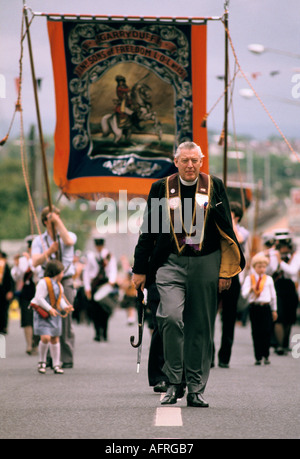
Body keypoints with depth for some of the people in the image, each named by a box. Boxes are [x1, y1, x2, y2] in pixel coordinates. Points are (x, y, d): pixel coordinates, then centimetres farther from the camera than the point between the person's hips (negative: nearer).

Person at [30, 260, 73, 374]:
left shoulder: (59, 285, 11)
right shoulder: (43, 283, -15)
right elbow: (39, 298, -20)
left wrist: (65, 307, 1)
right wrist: (49, 309, -24)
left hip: (55, 314, 7)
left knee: (55, 339, 8)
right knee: (45, 338, -18)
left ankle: (56, 365, 13)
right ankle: (42, 362, 2)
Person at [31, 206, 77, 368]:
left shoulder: (70, 235, 7)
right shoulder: (38, 240, 11)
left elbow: (68, 241, -20)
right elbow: (35, 262, -4)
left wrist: (58, 221, -18)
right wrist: (49, 251, -20)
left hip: (65, 282, -2)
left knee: (65, 321, -7)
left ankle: (67, 360, -3)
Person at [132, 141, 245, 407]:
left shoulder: (214, 187, 6)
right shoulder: (162, 188, 6)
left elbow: (226, 231, 8)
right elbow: (148, 232, 10)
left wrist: (226, 271, 2)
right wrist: (141, 269, 7)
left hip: (206, 263, 1)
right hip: (171, 263, -1)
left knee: (201, 327, 2)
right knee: (172, 317, -18)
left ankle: (196, 389, 10)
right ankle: (174, 382, -5)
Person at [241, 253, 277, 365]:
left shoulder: (268, 279, 13)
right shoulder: (249, 278, 7)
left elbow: (273, 295, 19)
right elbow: (244, 295, -1)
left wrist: (274, 310, 19)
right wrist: (251, 289, -22)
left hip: (266, 307, 1)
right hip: (254, 307, -1)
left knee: (267, 331, -7)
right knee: (256, 333, -1)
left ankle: (266, 355, 5)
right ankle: (258, 357, 3)